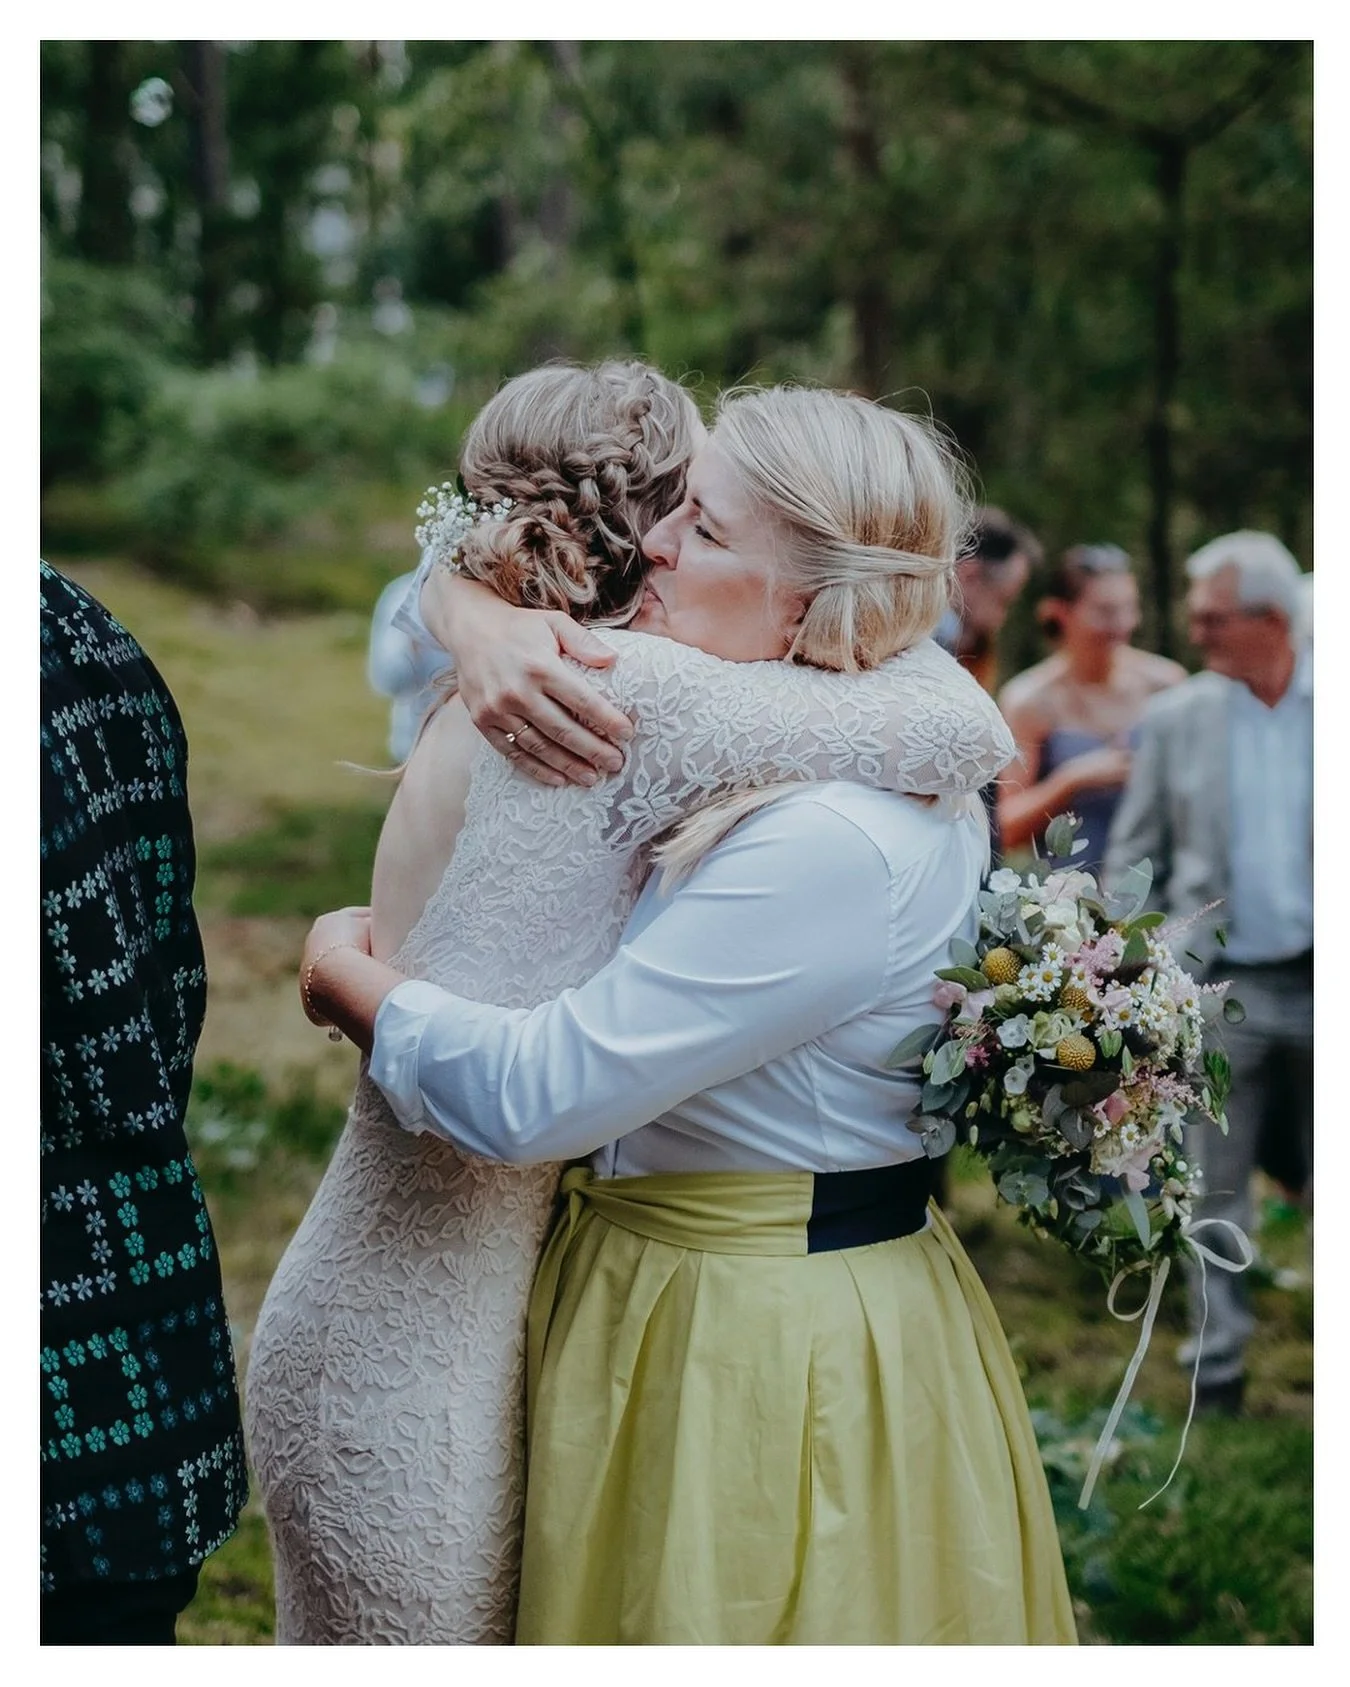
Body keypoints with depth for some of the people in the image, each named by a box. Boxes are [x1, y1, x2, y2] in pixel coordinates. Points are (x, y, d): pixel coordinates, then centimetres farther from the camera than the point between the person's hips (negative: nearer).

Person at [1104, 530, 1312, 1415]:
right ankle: (1217, 1368, 19)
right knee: (1214, 1192, 7)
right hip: (1219, 987, 1)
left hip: (1320, 983, -1)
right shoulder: (1175, 719, 1)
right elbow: (1134, 859, 5)